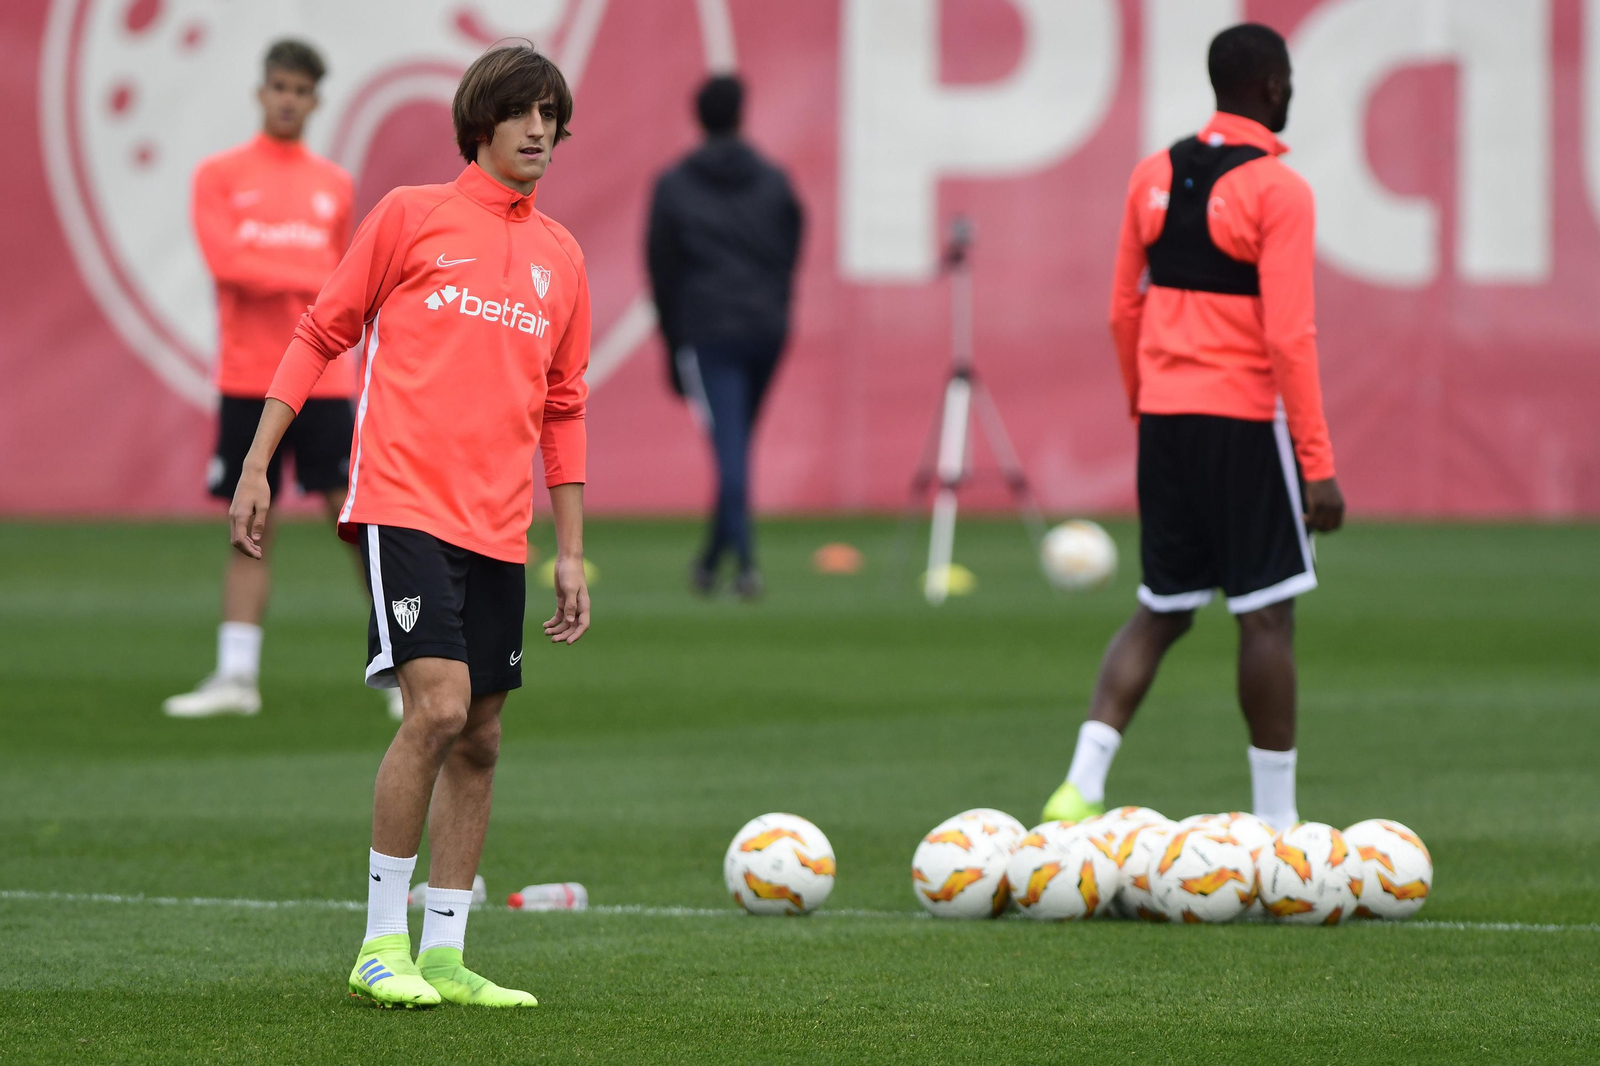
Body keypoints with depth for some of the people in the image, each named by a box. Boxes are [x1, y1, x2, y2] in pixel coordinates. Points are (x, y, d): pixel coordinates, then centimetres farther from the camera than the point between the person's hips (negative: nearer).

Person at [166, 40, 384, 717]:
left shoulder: (334, 186, 10)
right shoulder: (220, 176, 2)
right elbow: (226, 261, -12)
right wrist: (315, 280, -15)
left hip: (322, 380, 1)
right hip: (246, 379, 0)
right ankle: (235, 678, 8)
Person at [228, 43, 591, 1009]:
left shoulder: (561, 258, 14)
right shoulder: (413, 215, 2)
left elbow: (563, 412, 19)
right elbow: (321, 335, 5)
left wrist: (572, 552, 16)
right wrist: (258, 465, 0)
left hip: (498, 529, 5)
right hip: (406, 502, -5)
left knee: (480, 740, 5)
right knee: (440, 706, -19)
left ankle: (445, 955, 13)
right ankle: (381, 944, -10)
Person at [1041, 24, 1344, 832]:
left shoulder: (1153, 177, 9)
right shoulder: (1278, 191, -10)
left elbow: (1123, 312, 14)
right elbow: (1289, 337, -15)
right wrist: (1318, 464, -14)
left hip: (1164, 419, 6)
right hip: (1245, 419, -6)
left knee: (1161, 613, 13)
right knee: (1266, 614, 0)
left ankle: (1081, 785, -2)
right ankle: (1275, 820, 4)